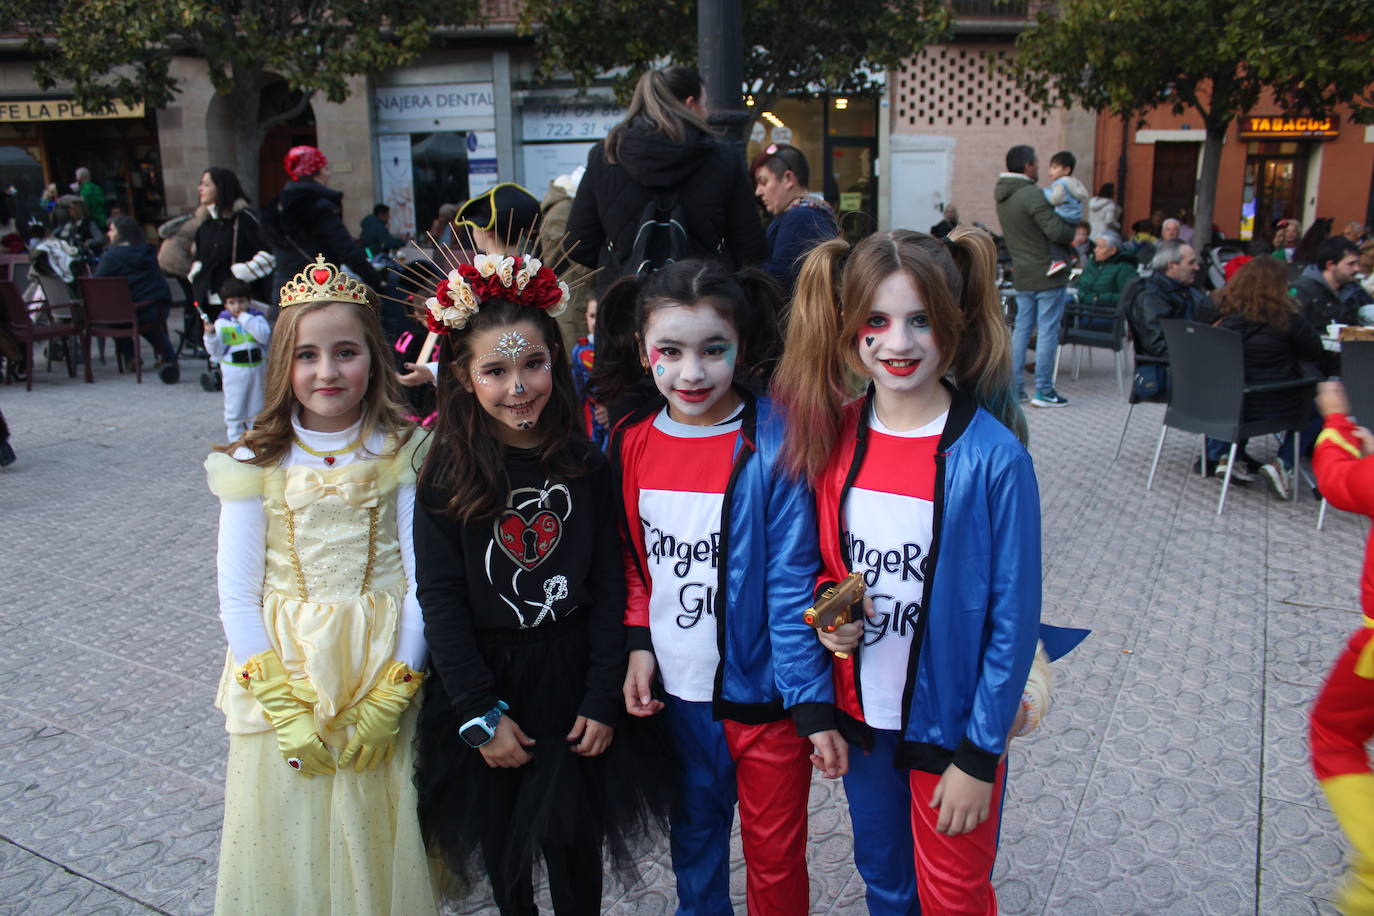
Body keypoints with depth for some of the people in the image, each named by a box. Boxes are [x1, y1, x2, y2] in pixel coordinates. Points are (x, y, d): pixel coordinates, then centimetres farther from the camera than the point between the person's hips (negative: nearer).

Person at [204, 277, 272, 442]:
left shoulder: (256, 317, -1)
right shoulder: (221, 323, -4)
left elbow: (264, 336, -21)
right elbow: (215, 351, -5)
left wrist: (245, 318, -19)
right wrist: (210, 335, -22)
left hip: (256, 368, 2)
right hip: (233, 371, -1)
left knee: (256, 406, 14)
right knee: (234, 408, 4)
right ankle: (235, 438, 15)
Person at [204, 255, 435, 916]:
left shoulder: (404, 454, -5)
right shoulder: (256, 463, -5)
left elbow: (421, 580, -7)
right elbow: (237, 596, -3)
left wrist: (391, 697, -12)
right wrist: (283, 705, -10)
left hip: (386, 674, 0)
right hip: (282, 671, 1)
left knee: (380, 836, 11)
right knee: (288, 836, 12)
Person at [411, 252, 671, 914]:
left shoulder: (585, 466, -4)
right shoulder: (446, 477, -8)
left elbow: (608, 587, -3)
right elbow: (441, 603, -9)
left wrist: (602, 699, -7)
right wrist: (481, 715, -12)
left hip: (572, 683, 1)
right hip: (487, 684, 0)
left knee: (575, 846, 13)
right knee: (504, 848, 17)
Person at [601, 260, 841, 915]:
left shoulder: (773, 444, -19)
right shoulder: (631, 442, -4)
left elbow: (793, 583, -17)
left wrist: (814, 705, -15)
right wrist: (639, 643, -2)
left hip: (764, 689, -4)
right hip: (678, 688, 5)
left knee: (774, 853, 14)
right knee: (693, 833, 26)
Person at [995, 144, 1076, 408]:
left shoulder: (1002, 196, 9)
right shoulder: (1032, 195, -19)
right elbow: (1055, 231, -23)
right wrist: (1074, 234, -3)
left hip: (1022, 274, 8)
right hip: (1047, 274, -8)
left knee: (1021, 329, 13)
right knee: (1047, 331, -1)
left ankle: (1012, 388, 15)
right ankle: (1044, 391, 2)